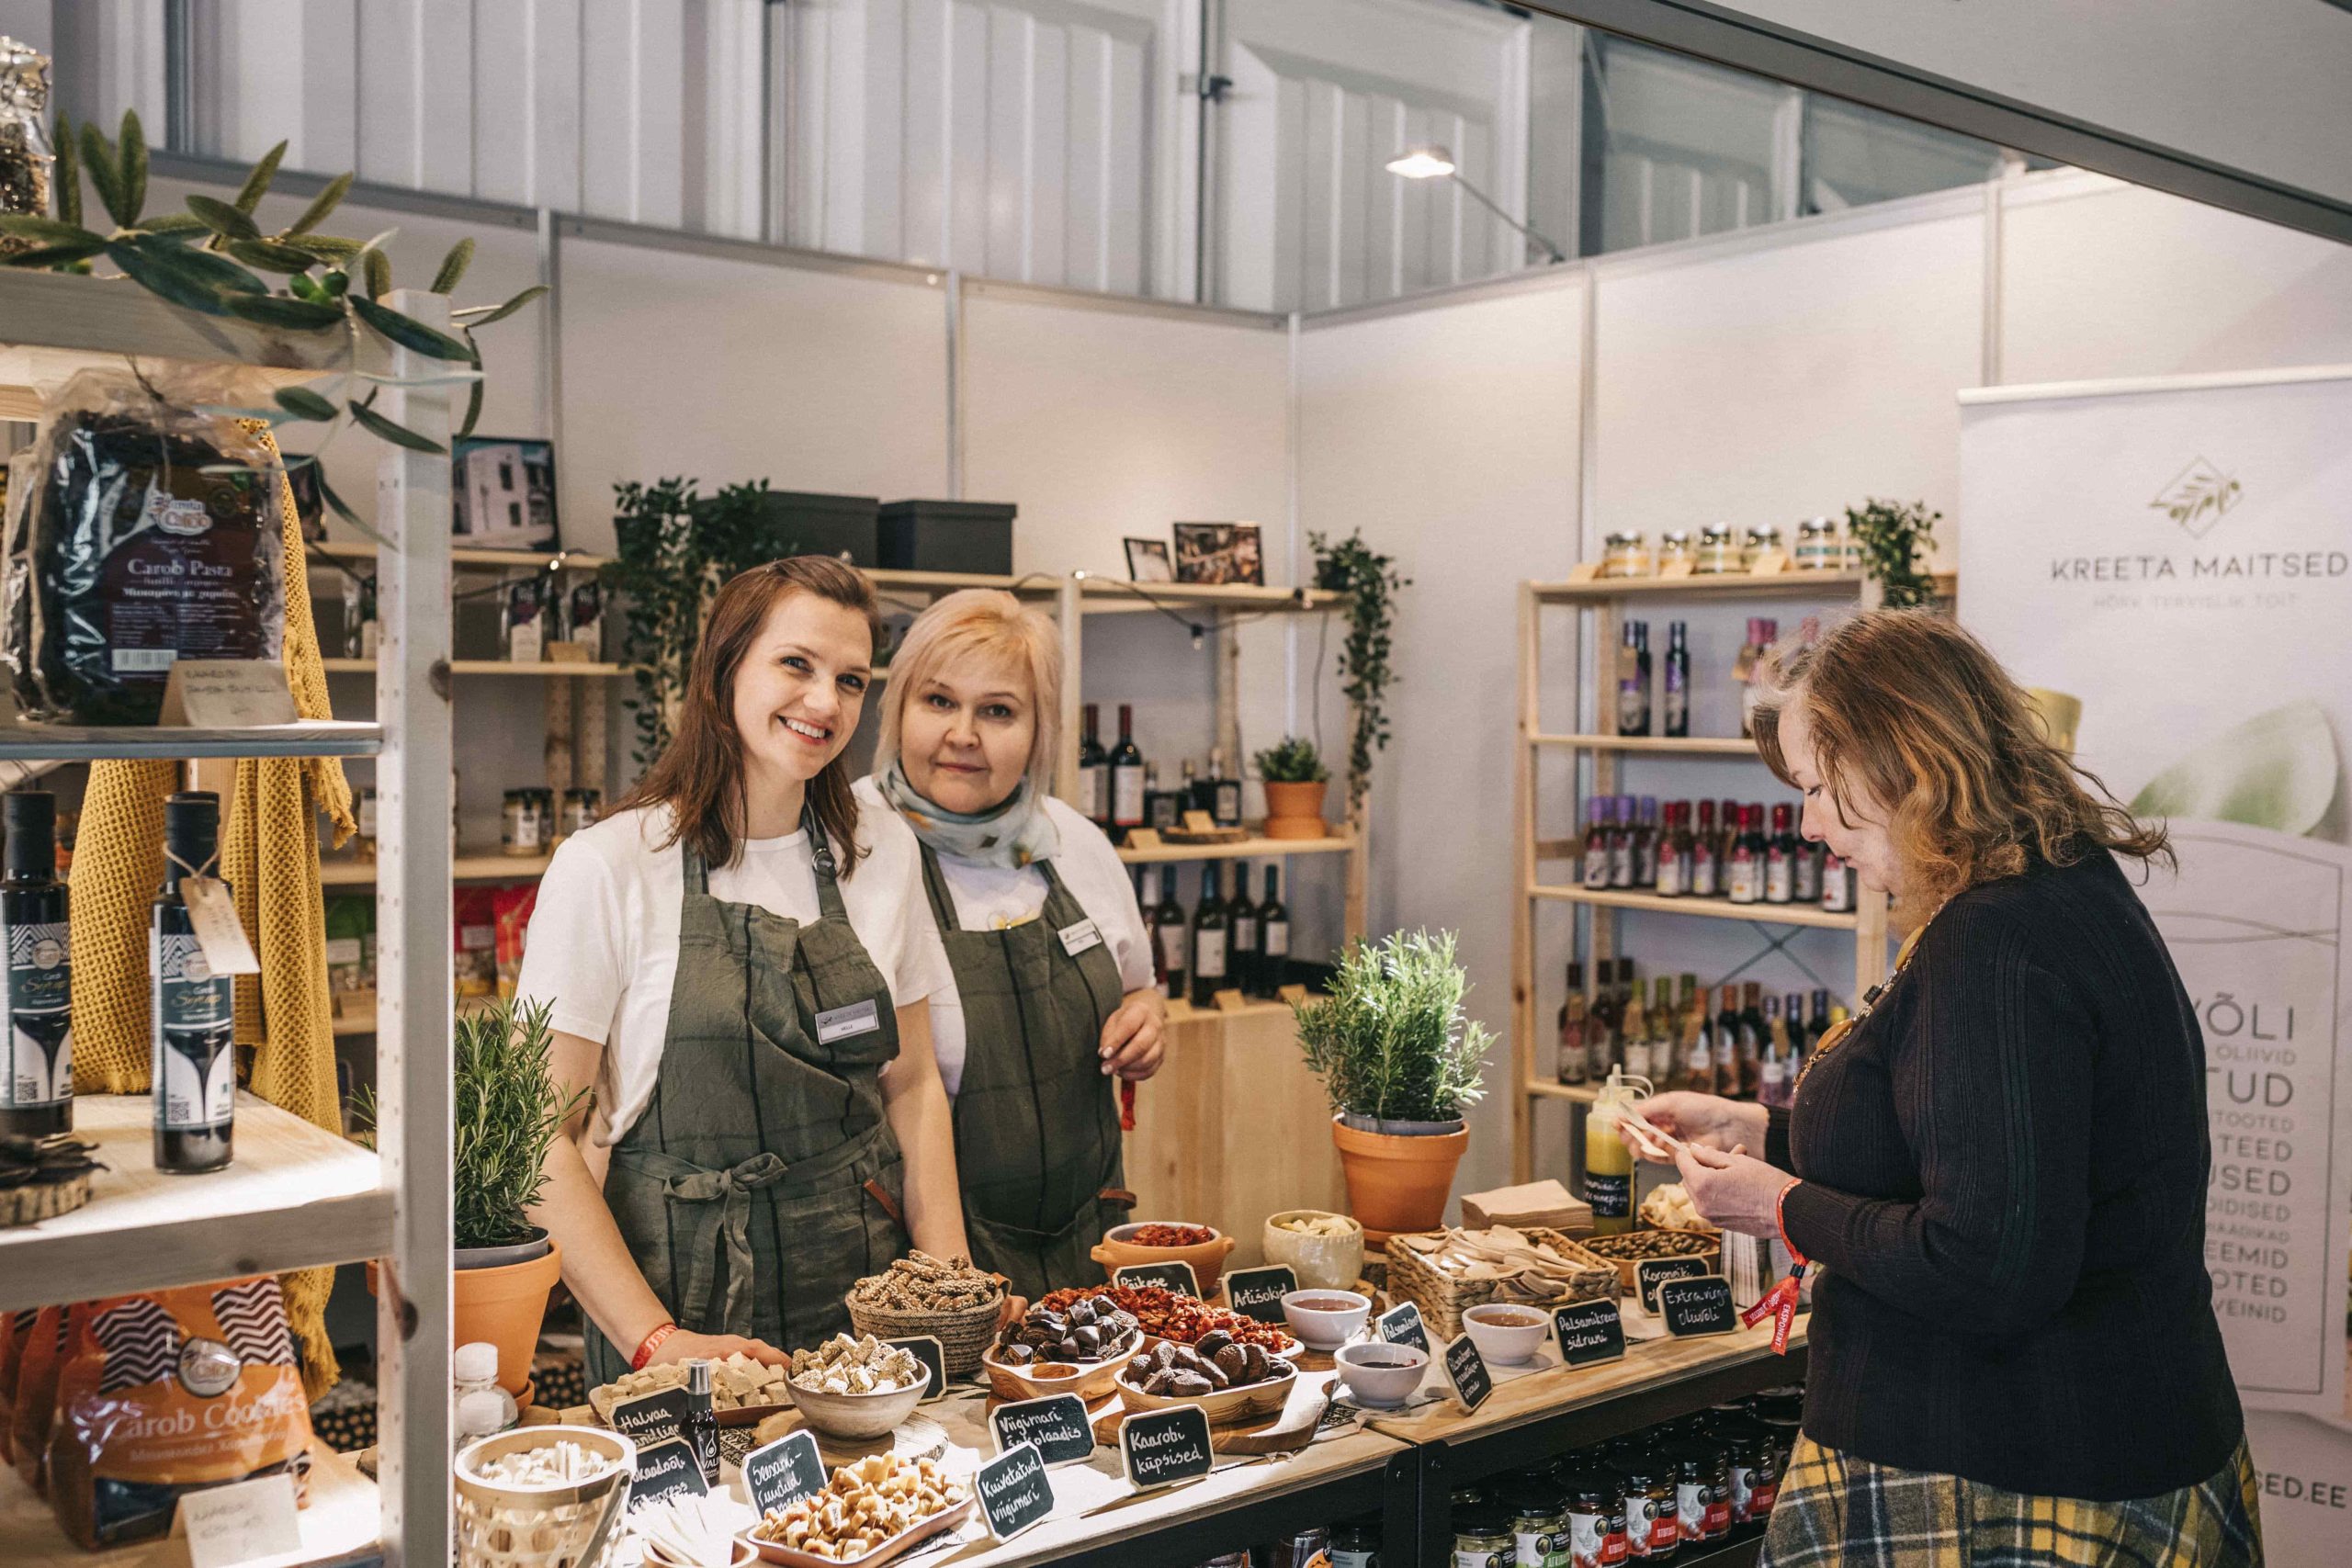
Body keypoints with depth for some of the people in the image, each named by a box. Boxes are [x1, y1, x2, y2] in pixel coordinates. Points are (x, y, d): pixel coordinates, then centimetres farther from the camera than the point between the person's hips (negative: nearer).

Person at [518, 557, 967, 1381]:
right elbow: (543, 1137, -10)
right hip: (687, 1292, -3)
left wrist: (951, 1283, -1)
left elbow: (912, 1086, 10)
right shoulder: (607, 866, -10)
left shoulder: (883, 850, 4)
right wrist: (654, 1339, -18)